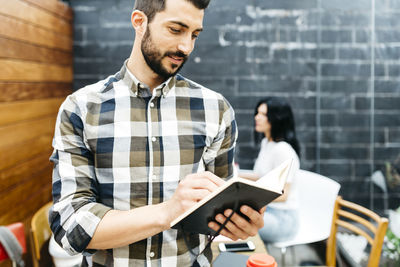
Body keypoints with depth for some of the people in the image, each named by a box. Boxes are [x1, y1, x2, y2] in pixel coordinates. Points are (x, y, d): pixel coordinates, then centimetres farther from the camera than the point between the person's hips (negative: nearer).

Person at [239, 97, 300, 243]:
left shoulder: (283, 150, -20)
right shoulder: (266, 143, 10)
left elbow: (282, 195, -21)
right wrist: (236, 175, 11)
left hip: (282, 219, -9)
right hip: (264, 209, 9)